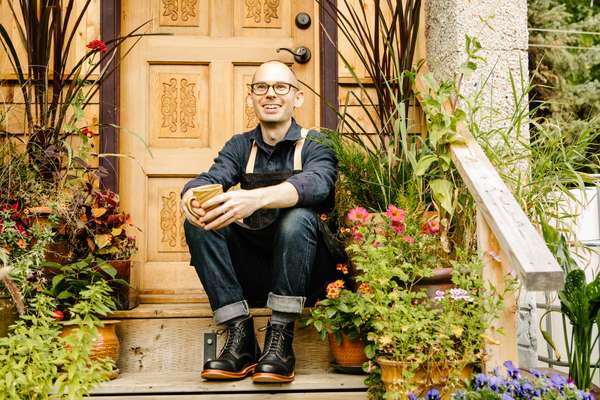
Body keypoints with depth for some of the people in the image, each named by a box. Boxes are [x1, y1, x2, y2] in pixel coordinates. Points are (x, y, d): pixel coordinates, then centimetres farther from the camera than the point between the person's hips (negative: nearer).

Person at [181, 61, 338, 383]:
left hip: (306, 274, -4)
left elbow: (315, 184, -27)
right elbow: (208, 179, -9)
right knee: (198, 222, -17)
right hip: (254, 274, 4)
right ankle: (240, 337, -20)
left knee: (299, 217, -31)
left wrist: (256, 198, -46)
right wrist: (191, 197, -35)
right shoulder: (241, 146, 10)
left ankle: (280, 340, -25)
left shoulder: (315, 145, -3)